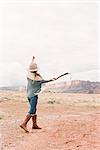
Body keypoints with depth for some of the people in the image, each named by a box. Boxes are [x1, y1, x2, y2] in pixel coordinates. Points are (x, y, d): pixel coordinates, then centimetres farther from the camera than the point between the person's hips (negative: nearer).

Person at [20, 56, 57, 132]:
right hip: (34, 95, -8)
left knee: (34, 109, 14)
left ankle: (35, 124, 17)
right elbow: (44, 81, 4)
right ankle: (24, 124, -17)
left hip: (29, 94, 8)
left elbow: (30, 68, 24)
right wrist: (52, 79, 19)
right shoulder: (38, 77, -14)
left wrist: (33, 60, 38)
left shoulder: (29, 74, 2)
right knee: (32, 110, -9)